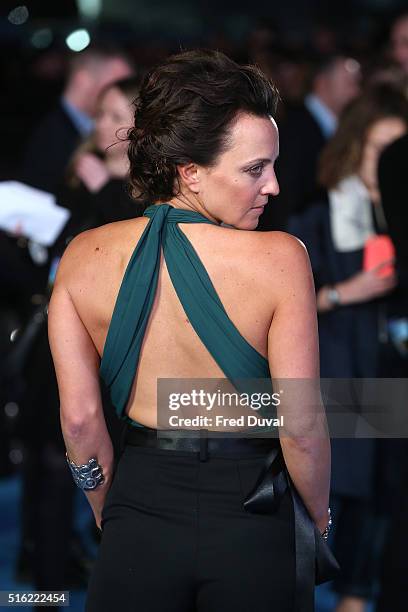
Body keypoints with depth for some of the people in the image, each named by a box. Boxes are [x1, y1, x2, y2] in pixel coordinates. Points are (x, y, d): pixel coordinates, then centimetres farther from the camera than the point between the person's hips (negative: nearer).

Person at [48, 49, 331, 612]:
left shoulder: (83, 258, -7)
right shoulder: (279, 259, -17)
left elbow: (80, 419, -4)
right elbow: (301, 426, -16)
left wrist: (113, 519, 11)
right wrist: (320, 518, 2)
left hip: (139, 515, 2)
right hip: (253, 529, -2)